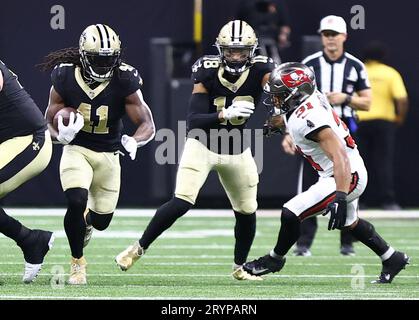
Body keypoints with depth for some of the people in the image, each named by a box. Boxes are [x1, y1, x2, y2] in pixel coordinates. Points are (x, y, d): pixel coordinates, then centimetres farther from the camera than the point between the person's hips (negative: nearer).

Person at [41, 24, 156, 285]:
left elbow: (148, 125, -17)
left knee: (102, 221, 11)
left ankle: (86, 218, 52)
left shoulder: (125, 82, -19)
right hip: (76, 149, -1)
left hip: (108, 154, 1)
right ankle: (77, 263, -3)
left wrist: (134, 141, -40)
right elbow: (50, 123, -5)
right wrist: (62, 134, -29)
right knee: (76, 202, -25)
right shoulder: (65, 79, -16)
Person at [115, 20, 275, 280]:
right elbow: (193, 121, -23)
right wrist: (225, 115, -38)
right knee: (182, 202, -18)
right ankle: (138, 249, -5)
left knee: (247, 211, 7)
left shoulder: (260, 71, -14)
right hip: (203, 145, -3)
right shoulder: (208, 73, -19)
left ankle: (239, 268, 29)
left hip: (237, 151, 3)